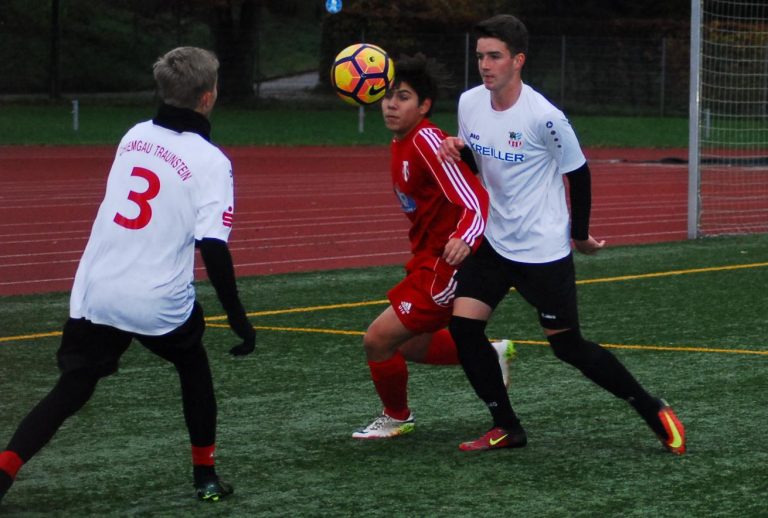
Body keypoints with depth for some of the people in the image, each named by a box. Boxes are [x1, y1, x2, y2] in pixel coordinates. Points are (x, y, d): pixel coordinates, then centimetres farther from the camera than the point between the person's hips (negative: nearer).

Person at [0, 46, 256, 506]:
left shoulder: (135, 137, 8)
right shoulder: (210, 161, -9)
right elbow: (213, 247, -15)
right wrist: (238, 317, -9)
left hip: (95, 292, 4)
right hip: (159, 303, -3)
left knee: (72, 390, 8)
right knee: (193, 365, 25)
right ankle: (206, 475, 29)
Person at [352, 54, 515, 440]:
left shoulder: (427, 141, -23)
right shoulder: (400, 143, 5)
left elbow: (476, 201, -34)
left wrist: (464, 240, -47)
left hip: (446, 267, -10)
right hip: (426, 262, 10)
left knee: (377, 340, -7)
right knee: (409, 346, 19)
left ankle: (396, 418, 17)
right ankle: (491, 355, 33)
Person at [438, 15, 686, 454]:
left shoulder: (543, 116, -20)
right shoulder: (470, 103, -2)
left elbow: (578, 173, -8)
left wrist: (579, 234, 1)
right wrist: (456, 149, -7)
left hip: (544, 250, -6)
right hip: (493, 241, 6)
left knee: (568, 346, 0)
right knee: (463, 326, -8)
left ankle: (653, 411, 17)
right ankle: (507, 429, 5)